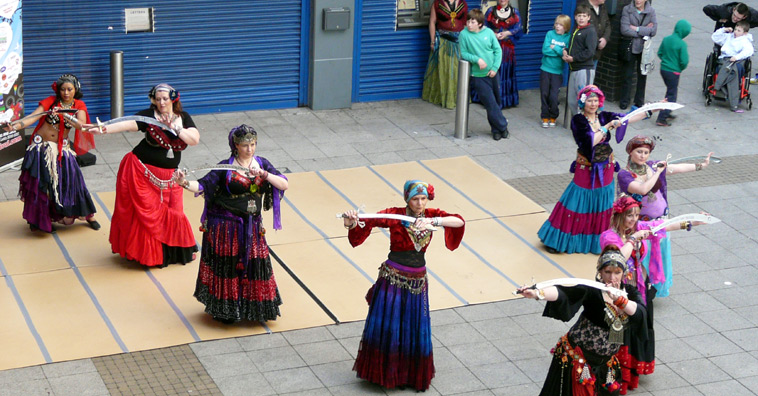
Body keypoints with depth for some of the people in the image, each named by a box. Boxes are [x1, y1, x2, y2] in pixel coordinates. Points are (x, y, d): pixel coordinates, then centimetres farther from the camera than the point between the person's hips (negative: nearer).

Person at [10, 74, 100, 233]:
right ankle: (38, 219, 15)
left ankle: (88, 215, 16)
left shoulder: (79, 106, 0)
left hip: (61, 149, 1)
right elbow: (32, 117, -15)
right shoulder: (51, 101, -4)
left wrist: (65, 115, -34)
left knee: (71, 181, 0)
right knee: (40, 183, 0)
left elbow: (81, 125, -19)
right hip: (41, 146, -1)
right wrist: (15, 126, -31)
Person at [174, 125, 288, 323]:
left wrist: (263, 174, -19)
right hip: (226, 225, -3)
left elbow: (284, 184, -4)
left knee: (255, 265, 4)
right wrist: (185, 183, -34)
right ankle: (224, 310, 18)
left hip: (252, 227, 4)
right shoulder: (225, 167, -6)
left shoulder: (262, 164, 5)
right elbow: (202, 186, -15)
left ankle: (253, 307, 22)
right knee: (226, 265, 3)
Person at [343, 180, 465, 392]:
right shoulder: (395, 215, -11)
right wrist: (352, 222, -44)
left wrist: (433, 221, -32)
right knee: (386, 328, 3)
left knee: (415, 330, 10)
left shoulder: (432, 215, -2)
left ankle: (412, 375, 27)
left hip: (418, 281, 3)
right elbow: (369, 222, -22)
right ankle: (385, 373, 21)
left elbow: (459, 222, -16)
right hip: (392, 278, -3)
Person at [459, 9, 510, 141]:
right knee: (490, 103, -3)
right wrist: (477, 59, -21)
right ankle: (502, 126, 12)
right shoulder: (464, 34, -10)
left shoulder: (488, 32, -5)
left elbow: (498, 50, 1)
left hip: (493, 73, 3)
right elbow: (463, 53, -6)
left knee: (497, 101, 12)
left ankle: (497, 128, 28)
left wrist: (495, 68, -7)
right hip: (478, 75, -3)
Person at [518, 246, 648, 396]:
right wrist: (537, 293, -54)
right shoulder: (592, 290, -18)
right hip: (577, 359, -5)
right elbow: (564, 292, -36)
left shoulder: (629, 292, 0)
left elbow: (640, 312, -18)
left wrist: (618, 299, -34)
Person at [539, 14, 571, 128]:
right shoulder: (550, 34, 0)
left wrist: (554, 47, -14)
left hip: (557, 71, -1)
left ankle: (553, 117, 14)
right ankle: (545, 117, 17)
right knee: (544, 94, 5)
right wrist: (560, 52, -12)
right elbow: (545, 50, -10)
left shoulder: (568, 38, -3)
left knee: (553, 96, -5)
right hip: (545, 69, 2)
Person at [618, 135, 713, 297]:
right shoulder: (624, 174, -16)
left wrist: (701, 165, 13)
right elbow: (643, 189, -30)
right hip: (641, 222, -6)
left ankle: (655, 287, 34)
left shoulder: (652, 166, 1)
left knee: (660, 255, 17)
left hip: (661, 219, 6)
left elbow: (678, 168, 9)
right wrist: (658, 172, -22)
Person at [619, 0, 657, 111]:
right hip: (630, 47, -2)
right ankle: (624, 102, 14)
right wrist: (644, 31, -12)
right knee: (628, 75, 1)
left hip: (644, 48, 2)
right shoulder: (627, 10, -6)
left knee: (642, 75, 8)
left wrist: (637, 29, -14)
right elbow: (624, 30, -15)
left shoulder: (651, 11, -1)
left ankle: (639, 101, 21)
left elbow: (654, 30, -8)